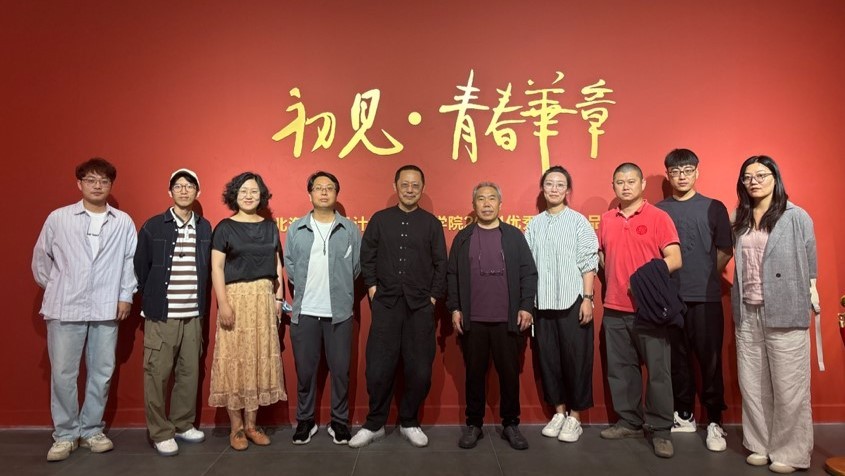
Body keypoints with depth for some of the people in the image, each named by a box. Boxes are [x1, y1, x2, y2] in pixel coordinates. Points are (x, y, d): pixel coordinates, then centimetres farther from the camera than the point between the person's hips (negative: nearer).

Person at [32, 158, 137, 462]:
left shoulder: (123, 222, 1)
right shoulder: (58, 218, 1)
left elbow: (131, 260, 5)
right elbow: (41, 257, 10)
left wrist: (126, 295, 2)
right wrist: (53, 289, 10)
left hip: (106, 308, 1)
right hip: (65, 307, 0)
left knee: (101, 373, 8)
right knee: (63, 374, 4)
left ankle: (91, 431, 23)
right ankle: (65, 435, 19)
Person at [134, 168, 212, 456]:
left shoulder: (205, 228, 6)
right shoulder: (153, 227, -2)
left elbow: (207, 269, 10)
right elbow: (140, 269, 3)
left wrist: (203, 305, 7)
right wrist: (150, 301, 7)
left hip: (193, 315, 3)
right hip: (161, 315, -3)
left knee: (189, 373, 10)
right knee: (157, 374, 2)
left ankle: (183, 425, 26)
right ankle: (161, 433, 16)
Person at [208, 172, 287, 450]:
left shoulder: (270, 227, 10)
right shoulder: (225, 227, -1)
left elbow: (277, 264, 12)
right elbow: (217, 267, -6)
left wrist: (279, 297, 5)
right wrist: (223, 303, -14)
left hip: (264, 298, 4)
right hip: (236, 297, -4)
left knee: (260, 359, 6)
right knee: (235, 359, -1)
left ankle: (251, 425, 18)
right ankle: (236, 427, 12)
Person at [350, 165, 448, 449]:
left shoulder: (432, 223, 7)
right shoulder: (379, 220, 7)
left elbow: (440, 264, 6)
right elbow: (366, 257, 8)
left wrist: (434, 296, 0)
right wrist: (372, 287, -1)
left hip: (421, 306, 1)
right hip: (386, 304, 0)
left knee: (419, 370, 5)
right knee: (378, 368, 2)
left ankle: (409, 423, 24)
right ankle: (374, 425, 19)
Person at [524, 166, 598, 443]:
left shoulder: (578, 221, 0)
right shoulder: (534, 225, 8)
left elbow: (588, 264, -4)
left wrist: (587, 299, -10)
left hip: (572, 301, -3)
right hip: (543, 302, 4)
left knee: (576, 358, 3)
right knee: (548, 358, 9)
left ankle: (575, 416, 16)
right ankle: (559, 412, 24)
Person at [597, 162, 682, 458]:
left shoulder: (658, 217, -3)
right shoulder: (606, 220, 10)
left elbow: (675, 259, -8)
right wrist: (611, 282, 8)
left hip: (649, 308, -4)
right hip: (614, 309, 4)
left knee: (658, 369, 2)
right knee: (620, 368, 11)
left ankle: (661, 430, 14)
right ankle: (629, 422, 26)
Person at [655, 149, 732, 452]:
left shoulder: (714, 208, 4)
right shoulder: (658, 211, 7)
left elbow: (725, 251, 5)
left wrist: (706, 277, 3)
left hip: (706, 297, -1)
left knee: (710, 360, 2)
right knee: (677, 359, 9)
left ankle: (715, 422, 14)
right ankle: (684, 416, 23)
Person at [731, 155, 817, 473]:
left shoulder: (796, 217, -3)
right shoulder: (741, 220, 10)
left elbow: (809, 262, 1)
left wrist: (811, 293, -1)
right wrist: (739, 305, 11)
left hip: (784, 313, -4)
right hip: (747, 313, 4)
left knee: (788, 387, 2)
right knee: (752, 384, 10)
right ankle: (760, 445, 24)